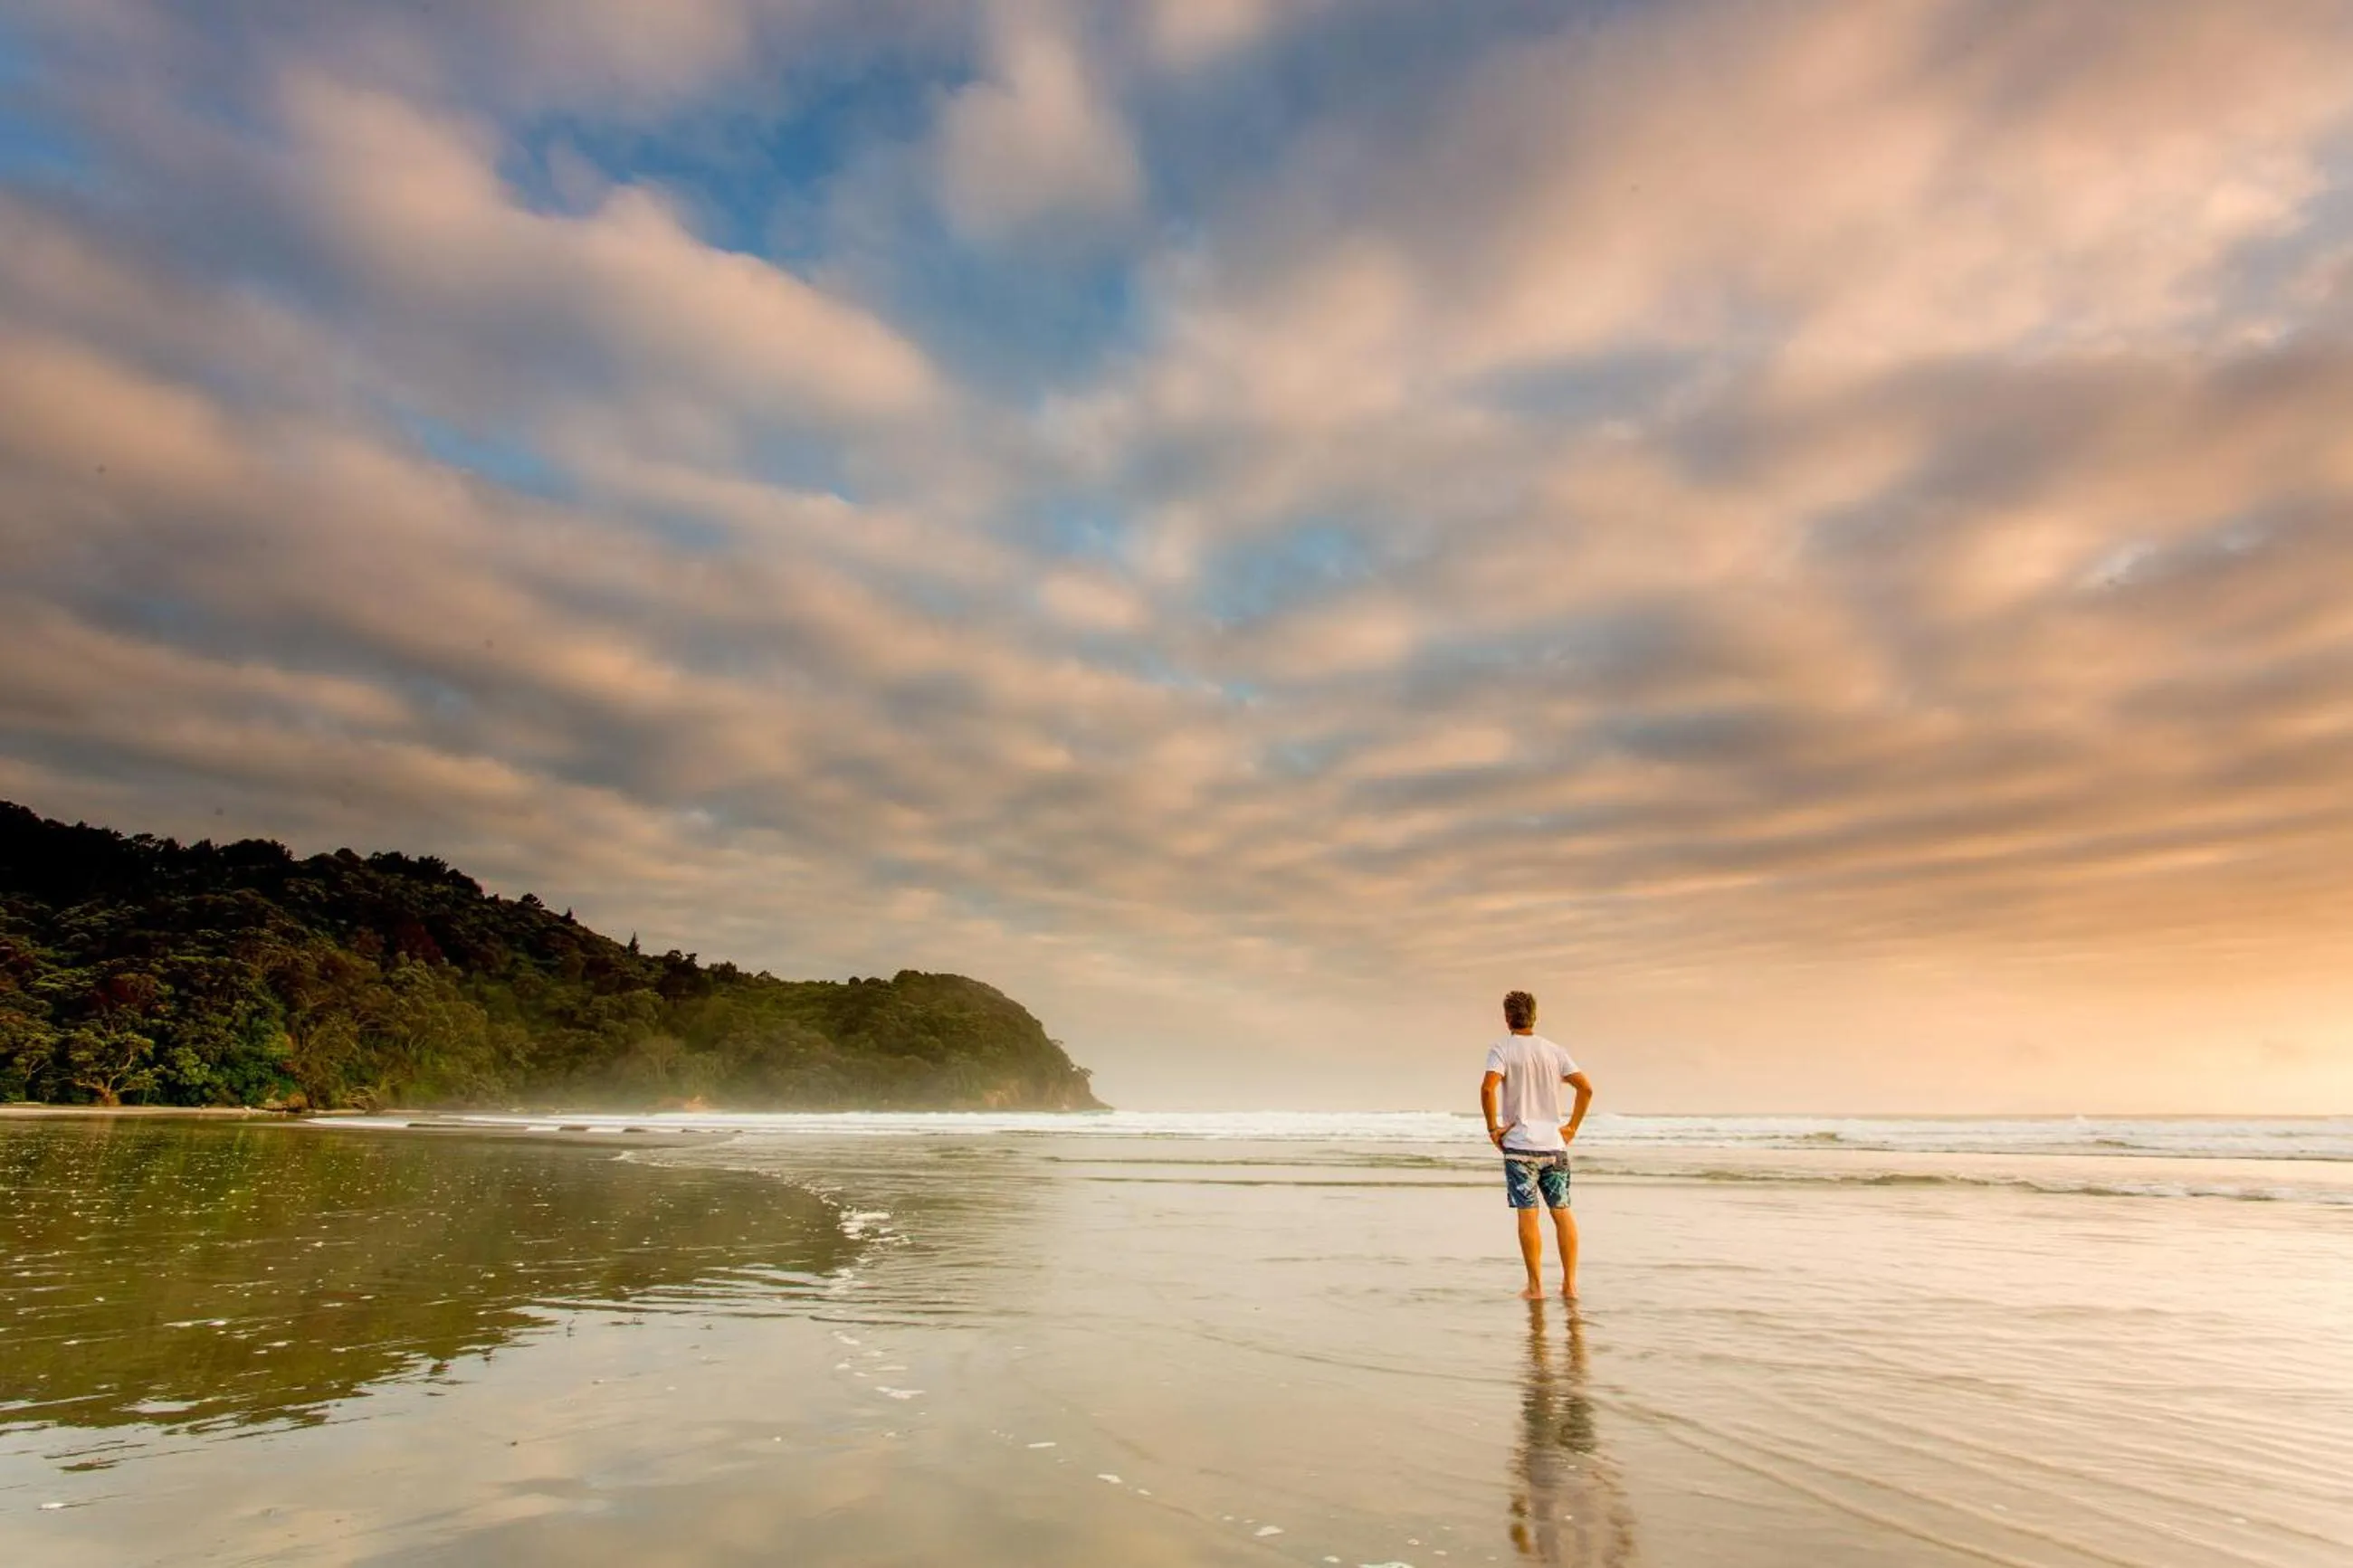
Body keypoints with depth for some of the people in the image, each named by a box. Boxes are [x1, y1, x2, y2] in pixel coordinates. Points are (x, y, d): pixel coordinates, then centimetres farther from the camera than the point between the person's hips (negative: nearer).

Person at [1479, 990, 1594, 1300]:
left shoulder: (1501, 1049, -5)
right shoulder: (1554, 1051, 8)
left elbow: (1488, 1088, -19)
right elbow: (1586, 1087, 3)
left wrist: (1493, 1127, -9)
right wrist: (1572, 1127, 9)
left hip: (1519, 1145, -4)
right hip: (1554, 1143, 4)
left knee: (1528, 1214, 0)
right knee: (1562, 1212, 11)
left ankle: (1535, 1287, 4)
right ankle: (1570, 1284, 14)